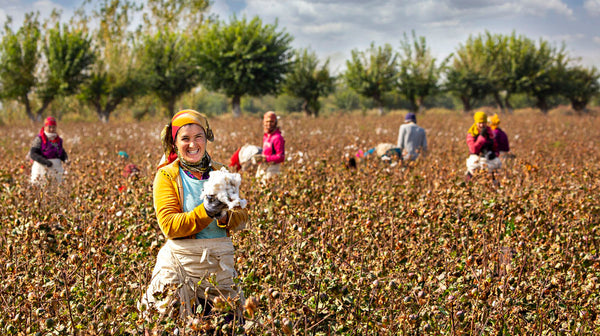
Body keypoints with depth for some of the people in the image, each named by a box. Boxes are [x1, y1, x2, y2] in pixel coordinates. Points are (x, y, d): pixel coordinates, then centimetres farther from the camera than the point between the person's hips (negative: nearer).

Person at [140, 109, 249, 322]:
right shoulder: (166, 176, -1)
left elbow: (242, 216, 7)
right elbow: (169, 226, -10)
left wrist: (225, 216, -16)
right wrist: (204, 211, -23)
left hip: (219, 260, 3)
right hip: (181, 262, -3)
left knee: (230, 321, 3)